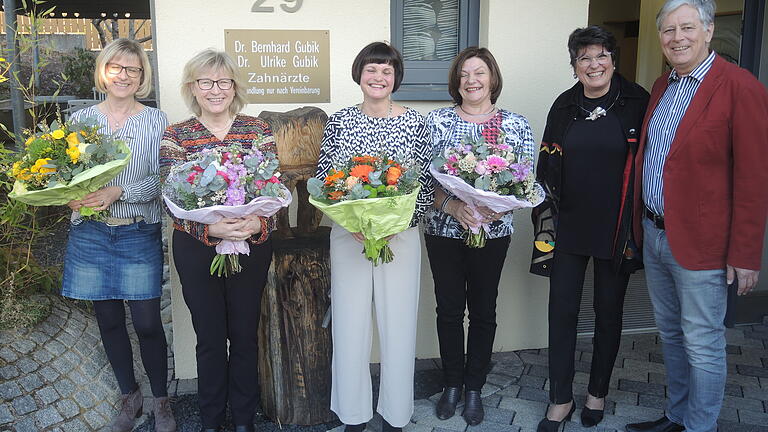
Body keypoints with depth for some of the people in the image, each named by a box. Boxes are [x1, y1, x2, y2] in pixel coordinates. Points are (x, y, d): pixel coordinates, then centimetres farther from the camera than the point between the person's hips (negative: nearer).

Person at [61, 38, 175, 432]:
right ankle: (129, 397, 31)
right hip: (91, 233, 3)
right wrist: (71, 197, -13)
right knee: (109, 320, 12)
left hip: (140, 234, -2)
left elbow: (160, 180, -8)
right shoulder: (80, 119, 6)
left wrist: (118, 190, -22)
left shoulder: (156, 121, -1)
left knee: (147, 322, -1)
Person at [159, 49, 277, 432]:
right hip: (196, 249, 0)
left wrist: (258, 223, -24)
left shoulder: (258, 130, 0)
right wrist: (210, 228, -26)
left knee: (245, 335, 12)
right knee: (209, 338, 12)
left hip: (252, 246, 1)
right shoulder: (176, 136, -1)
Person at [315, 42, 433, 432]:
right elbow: (323, 179, 3)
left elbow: (427, 184, 0)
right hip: (348, 236, 1)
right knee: (350, 326, 7)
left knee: (398, 325, 6)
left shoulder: (414, 122, 1)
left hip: (401, 235, -1)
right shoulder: (339, 121, 3)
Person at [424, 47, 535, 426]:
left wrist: (496, 208, -18)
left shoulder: (516, 125, 1)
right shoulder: (437, 121, 1)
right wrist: (451, 205, -20)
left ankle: (474, 388, 27)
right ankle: (452, 384, 27)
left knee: (483, 310, 10)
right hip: (443, 228, 0)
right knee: (449, 308, 9)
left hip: (493, 231, 0)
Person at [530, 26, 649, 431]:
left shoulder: (636, 102, -4)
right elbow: (547, 169, 7)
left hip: (616, 227, -2)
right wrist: (545, 221, 1)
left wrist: (638, 224, -7)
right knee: (562, 309, 4)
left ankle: (598, 392, 31)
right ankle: (560, 399, 17)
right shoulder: (564, 106, 4)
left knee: (608, 310, 11)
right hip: (569, 226, 2)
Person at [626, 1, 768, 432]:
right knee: (671, 334, 19)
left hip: (700, 242, -7)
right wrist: (641, 225, 13)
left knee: (702, 345, 5)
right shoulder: (662, 87, 11)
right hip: (654, 235, 8)